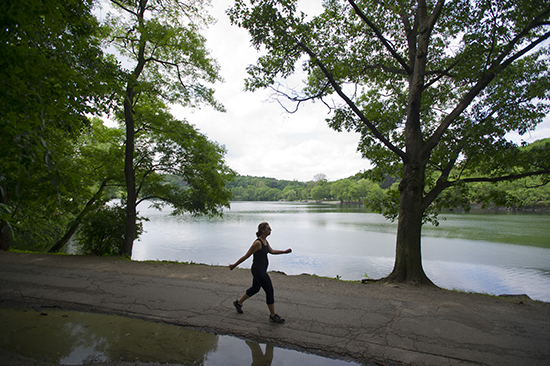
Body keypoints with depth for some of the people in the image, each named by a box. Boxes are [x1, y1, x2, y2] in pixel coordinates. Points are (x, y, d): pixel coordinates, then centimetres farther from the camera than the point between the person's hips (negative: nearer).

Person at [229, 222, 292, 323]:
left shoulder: (265, 241, 5)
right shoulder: (257, 243, -23)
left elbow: (271, 251, 19)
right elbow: (247, 256, -16)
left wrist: (285, 251, 14)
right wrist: (234, 265, -8)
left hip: (262, 270, 10)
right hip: (258, 270, -10)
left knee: (255, 289, 23)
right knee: (269, 291, -2)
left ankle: (238, 303, 42)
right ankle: (273, 316, 13)